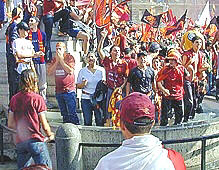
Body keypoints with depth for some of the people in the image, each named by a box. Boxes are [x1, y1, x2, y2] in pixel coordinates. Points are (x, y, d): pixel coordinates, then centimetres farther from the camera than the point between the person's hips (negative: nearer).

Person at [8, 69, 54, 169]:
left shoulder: (14, 99, 5)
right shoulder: (37, 98, -9)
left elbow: (10, 124, 7)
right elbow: (44, 125, -8)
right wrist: (50, 135, 11)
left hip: (19, 142, 5)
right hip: (36, 140, -5)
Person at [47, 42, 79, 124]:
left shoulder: (70, 57, -4)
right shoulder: (54, 59, 10)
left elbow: (70, 71, -18)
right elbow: (49, 72, 0)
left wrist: (61, 59, -15)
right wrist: (57, 61, -8)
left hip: (69, 90, -5)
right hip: (58, 91, 5)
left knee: (72, 113, -7)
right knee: (64, 114, 12)